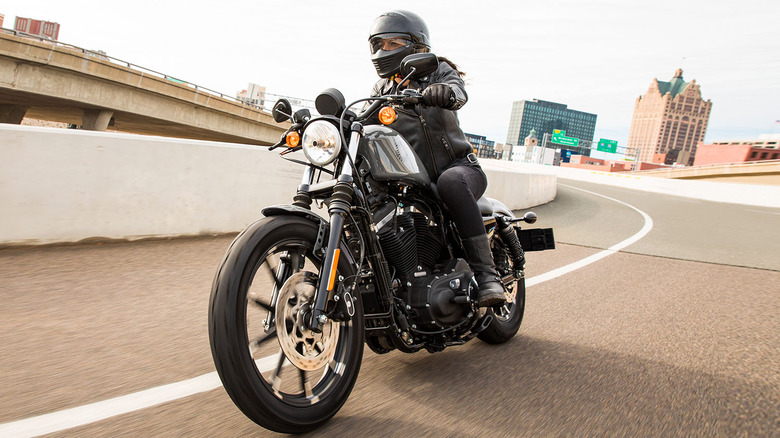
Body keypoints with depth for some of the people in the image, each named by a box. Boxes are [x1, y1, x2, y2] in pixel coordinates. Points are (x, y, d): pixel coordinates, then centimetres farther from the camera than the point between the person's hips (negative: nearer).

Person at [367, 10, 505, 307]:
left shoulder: (438, 71, 4)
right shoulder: (382, 90, 16)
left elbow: (457, 90, -20)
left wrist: (445, 92, -45)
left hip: (459, 166, -4)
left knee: (449, 182, -38)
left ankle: (486, 273, -39)